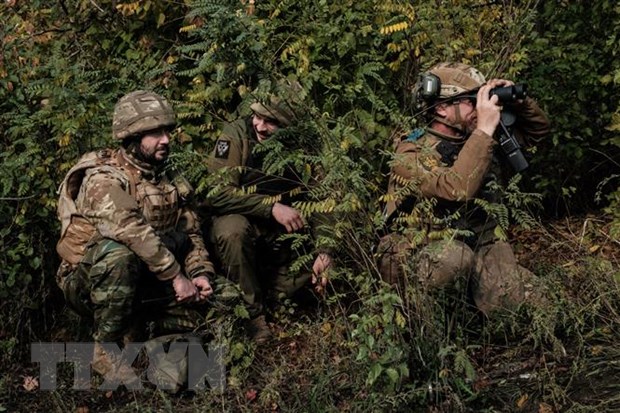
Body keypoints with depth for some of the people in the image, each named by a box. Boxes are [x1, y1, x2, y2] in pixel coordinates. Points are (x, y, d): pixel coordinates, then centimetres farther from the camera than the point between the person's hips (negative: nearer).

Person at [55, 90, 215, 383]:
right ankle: (106, 349, -22)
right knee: (117, 254, -38)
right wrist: (176, 276, -33)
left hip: (143, 282, 7)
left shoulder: (171, 181, 6)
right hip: (88, 284, -6)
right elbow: (132, 229, -33)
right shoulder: (103, 178, -19)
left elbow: (191, 232, 6)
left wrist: (201, 273, -12)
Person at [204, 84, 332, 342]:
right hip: (239, 218, -3)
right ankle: (252, 313, -17)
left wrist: (325, 251, -17)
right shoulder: (237, 135, -18)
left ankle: (267, 280, 18)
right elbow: (217, 193, -26)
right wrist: (272, 207, -32)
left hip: (284, 234, 4)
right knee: (232, 229, -36)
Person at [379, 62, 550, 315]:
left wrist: (518, 101, -3)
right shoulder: (411, 154, -14)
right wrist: (485, 129, -28)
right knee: (452, 255, -38)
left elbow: (538, 128, 17)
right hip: (421, 257, -4)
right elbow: (458, 189, -34)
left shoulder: (477, 138, 5)